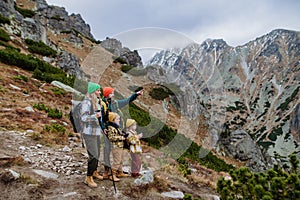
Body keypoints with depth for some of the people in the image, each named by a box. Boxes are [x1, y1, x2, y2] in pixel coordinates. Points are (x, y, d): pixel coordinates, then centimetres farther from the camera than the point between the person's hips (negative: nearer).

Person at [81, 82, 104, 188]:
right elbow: (84, 117, -19)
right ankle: (88, 178, 1)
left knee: (97, 154, 15)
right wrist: (95, 116, -33)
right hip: (89, 133, -8)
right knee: (93, 156, -9)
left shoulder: (95, 102, 13)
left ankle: (94, 172, 32)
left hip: (97, 132, 8)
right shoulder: (86, 102, -14)